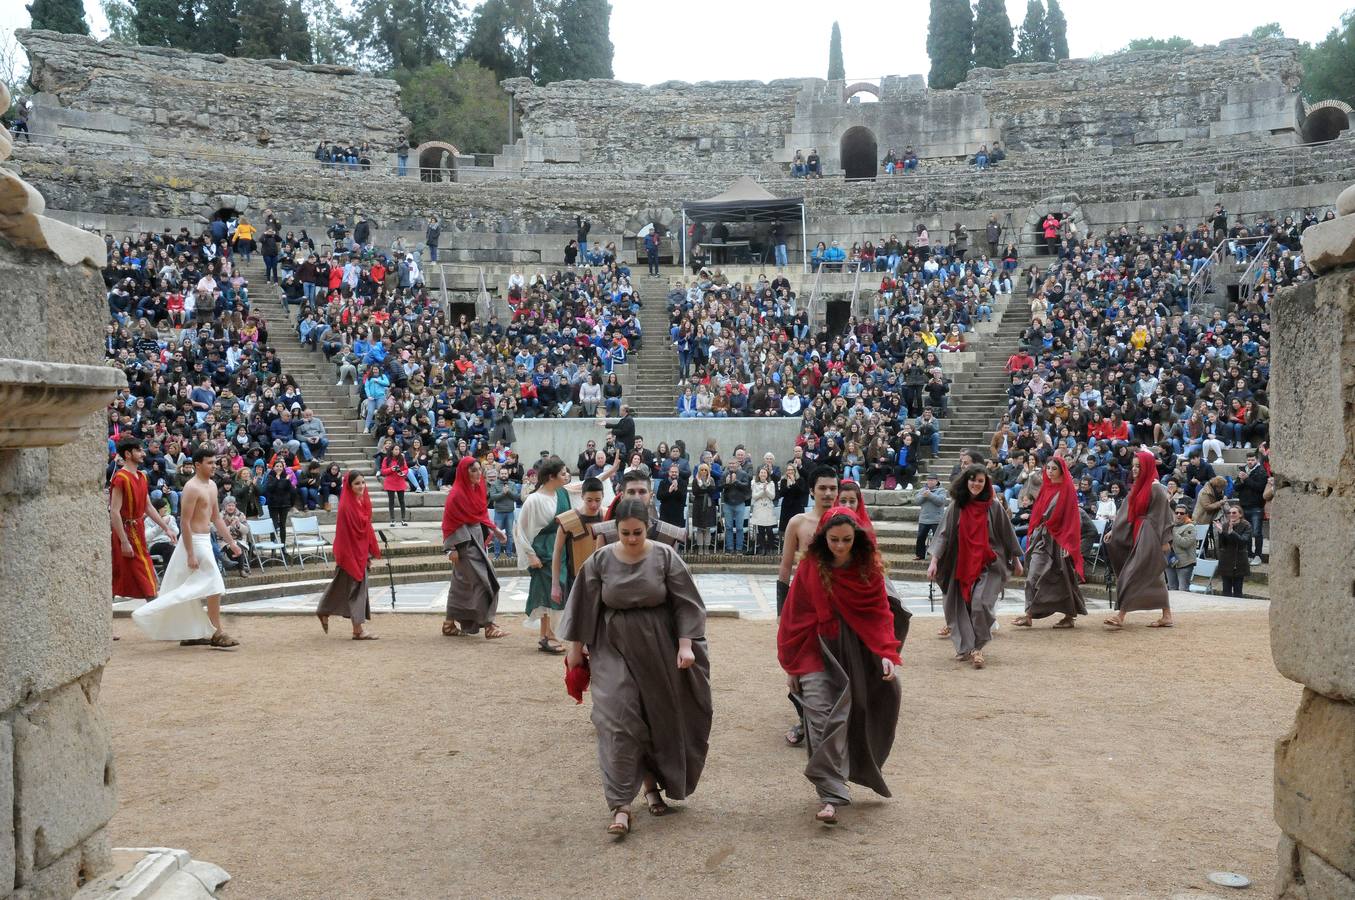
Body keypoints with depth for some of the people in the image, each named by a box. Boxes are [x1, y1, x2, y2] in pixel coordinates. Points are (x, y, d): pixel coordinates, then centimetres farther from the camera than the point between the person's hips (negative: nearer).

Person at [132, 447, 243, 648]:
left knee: (193, 590, 13)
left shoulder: (212, 486, 12)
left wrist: (231, 542, 16)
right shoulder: (192, 488, -16)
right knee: (215, 586, -9)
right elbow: (185, 522, -19)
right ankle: (216, 633, -4)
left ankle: (190, 634, 19)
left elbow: (216, 518, 19)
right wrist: (190, 554, -22)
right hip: (194, 542, -9)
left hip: (205, 541, 9)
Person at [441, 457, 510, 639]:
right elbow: (450, 522, -15)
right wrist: (452, 548, -17)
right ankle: (488, 626, -6)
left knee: (462, 583, 14)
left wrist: (495, 530, 5)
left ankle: (450, 624, 23)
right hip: (464, 543, -8)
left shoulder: (478, 489, 8)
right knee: (481, 581, -9)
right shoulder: (457, 494, -15)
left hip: (477, 540, 8)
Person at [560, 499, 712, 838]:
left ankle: (651, 781, 34)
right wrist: (576, 649, 7)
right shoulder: (600, 561, -6)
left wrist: (685, 645, -13)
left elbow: (685, 604, -6)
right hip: (614, 648, 0)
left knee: (661, 718, 11)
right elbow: (585, 607, 3)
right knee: (617, 722, -10)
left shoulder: (665, 557, -8)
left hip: (659, 649, 1)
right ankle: (620, 805, -9)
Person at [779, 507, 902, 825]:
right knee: (823, 719, -11)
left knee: (853, 719, 7)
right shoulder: (810, 568, -5)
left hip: (857, 653, 2)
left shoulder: (869, 568, -1)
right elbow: (793, 617, 0)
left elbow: (881, 612, 1)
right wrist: (791, 665, 1)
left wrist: (887, 653, -13)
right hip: (818, 653, -2)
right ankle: (830, 796, -10)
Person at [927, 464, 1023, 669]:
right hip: (963, 565, 3)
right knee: (962, 605, 5)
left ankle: (977, 647, -4)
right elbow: (944, 534, 0)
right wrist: (934, 561, -8)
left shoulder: (994, 507, -2)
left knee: (980, 604, -18)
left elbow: (1007, 534, 7)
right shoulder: (956, 507, 1)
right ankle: (965, 648, 19)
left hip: (988, 564, -3)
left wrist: (1016, 560, 13)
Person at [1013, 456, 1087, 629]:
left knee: (1062, 578, -1)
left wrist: (1067, 543, -15)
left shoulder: (1067, 489, -6)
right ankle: (1029, 615, 4)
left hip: (1059, 538, -6)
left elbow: (1070, 518, -9)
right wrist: (1033, 534, 9)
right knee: (1035, 576, 1)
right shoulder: (1045, 487, 12)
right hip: (1041, 537, 6)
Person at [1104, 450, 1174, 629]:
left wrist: (1165, 540, -16)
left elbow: (1162, 515, -14)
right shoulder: (1137, 487, 13)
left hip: (1149, 535, -9)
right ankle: (1167, 616, 17)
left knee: (1133, 574, -9)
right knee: (1155, 577, 11)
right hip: (1137, 534, 9)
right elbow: (1126, 511, 15)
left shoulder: (1156, 488, -12)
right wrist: (1113, 529, 10)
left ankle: (1121, 616, -9)